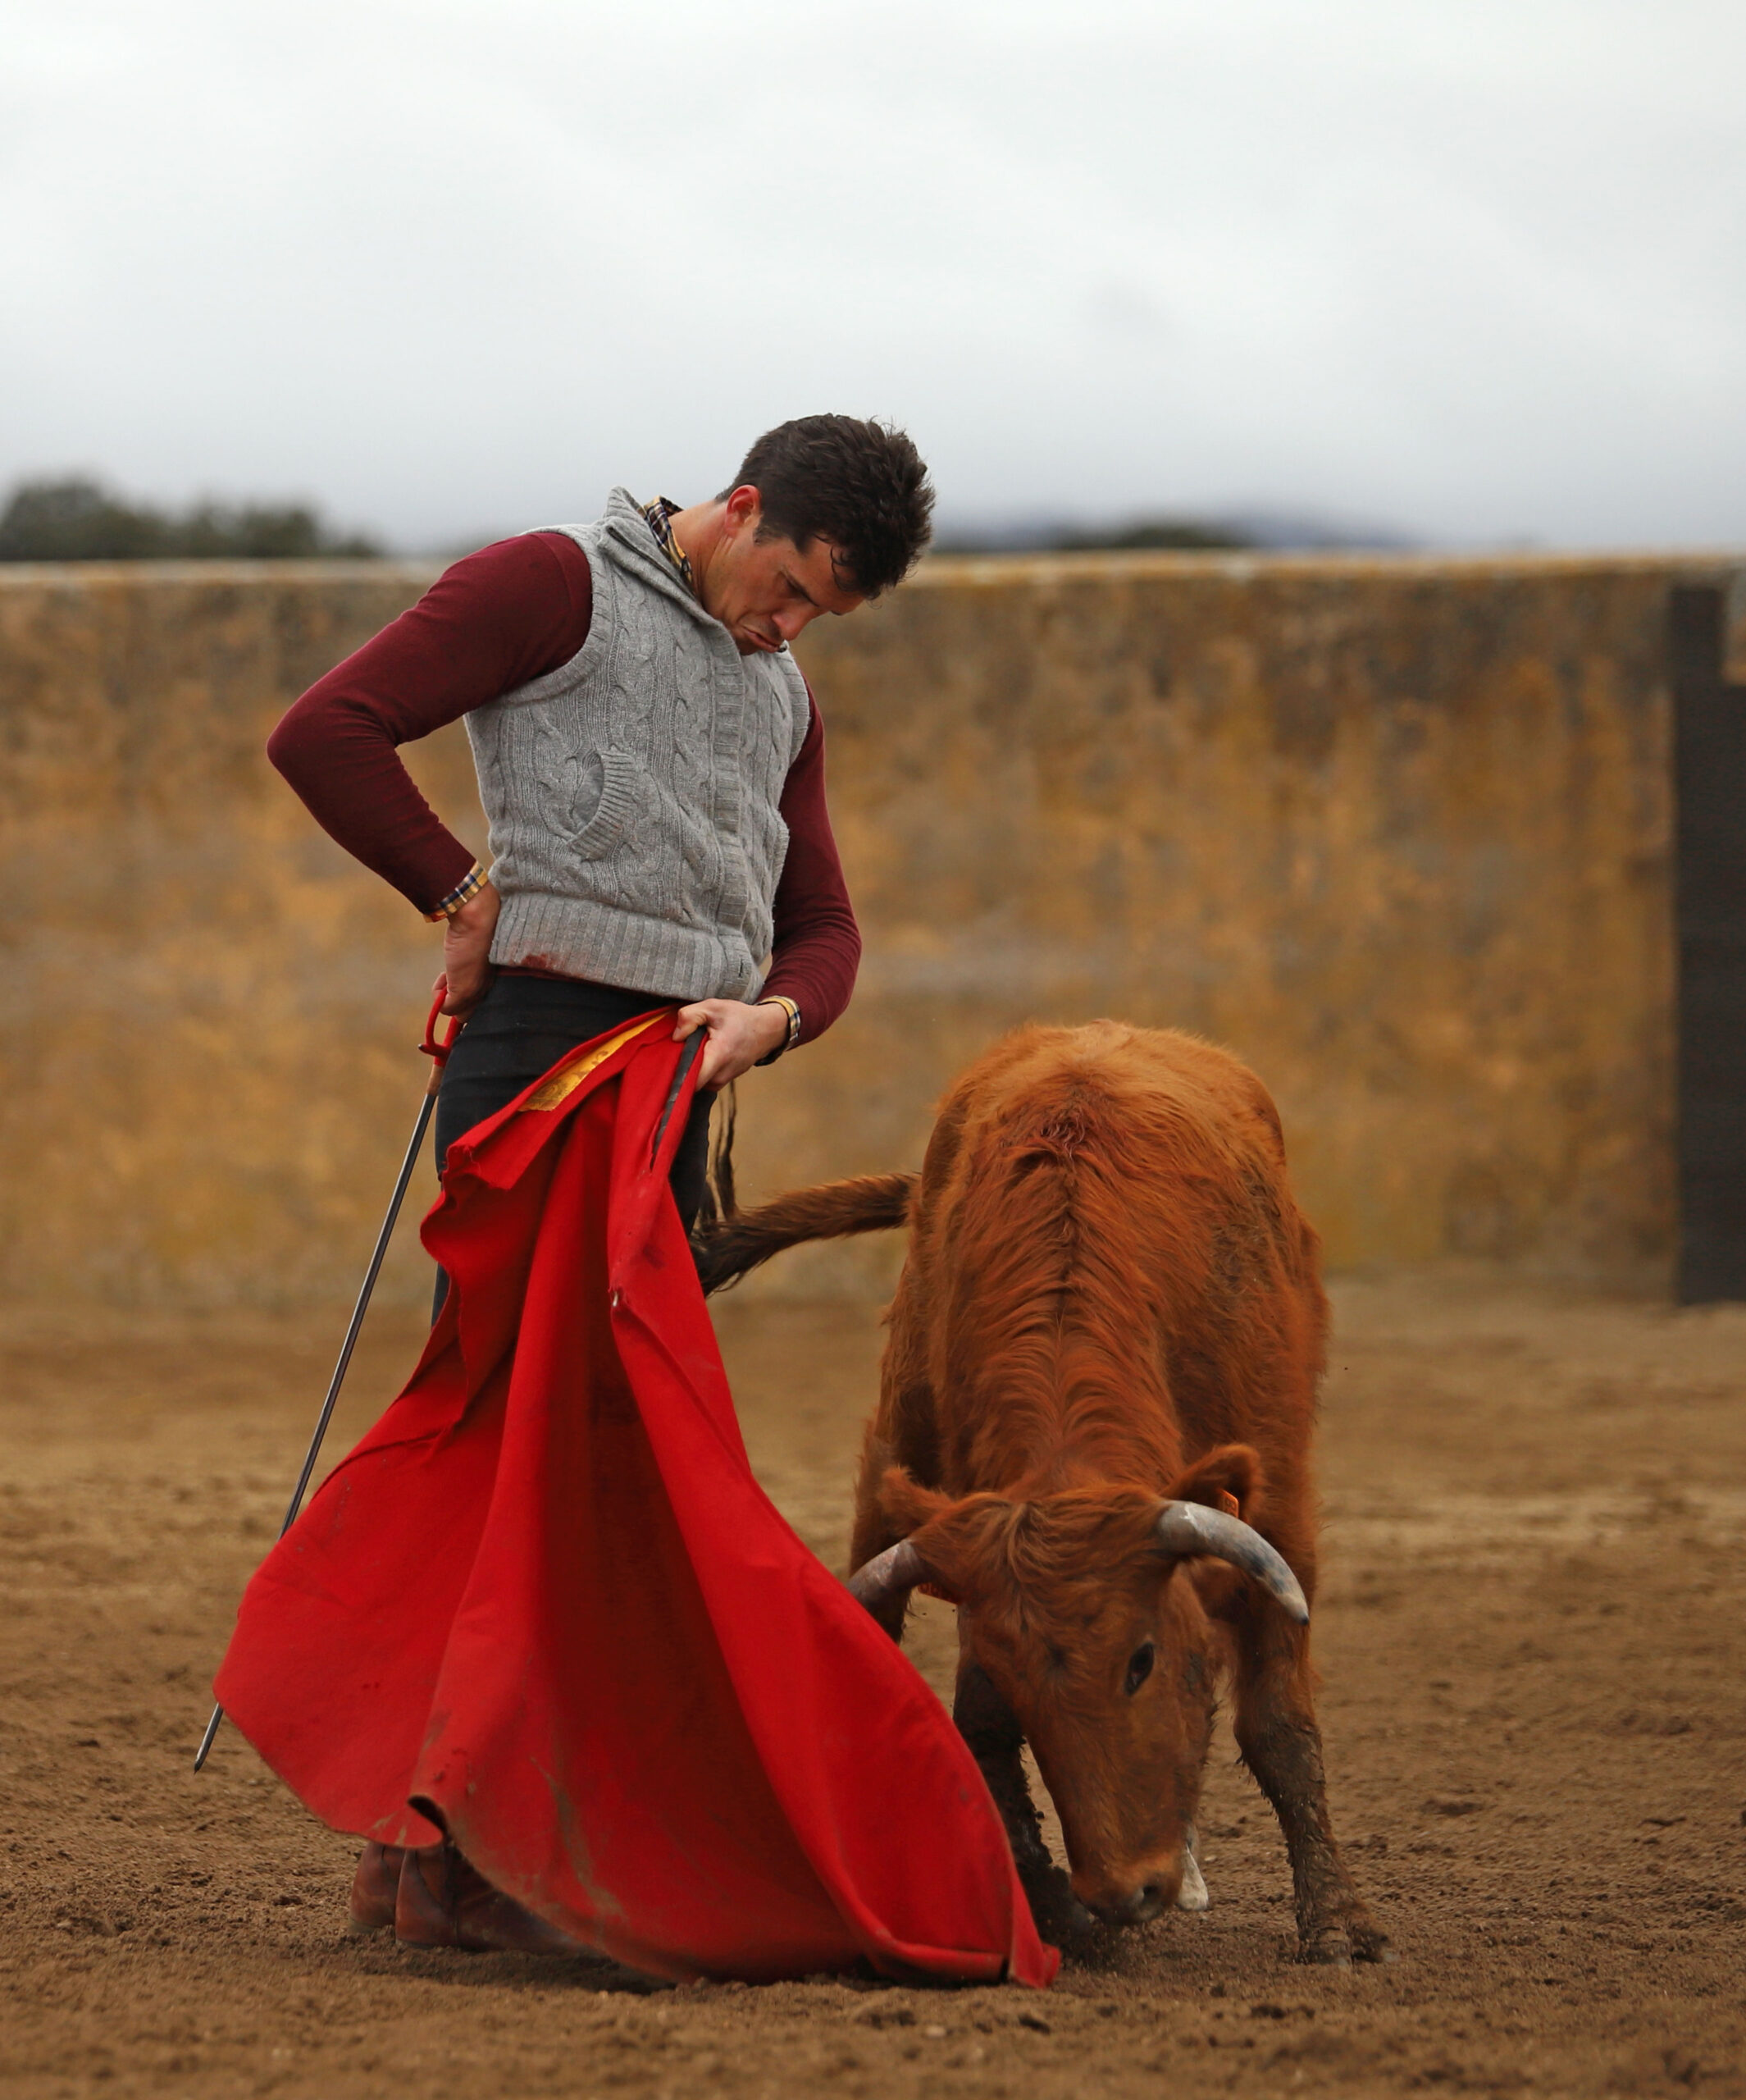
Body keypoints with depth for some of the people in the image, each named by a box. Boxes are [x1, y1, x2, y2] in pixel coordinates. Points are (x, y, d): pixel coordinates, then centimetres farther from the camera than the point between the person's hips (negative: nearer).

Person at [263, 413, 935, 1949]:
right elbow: (325, 735, -10)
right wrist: (468, 901, -4)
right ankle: (441, 1854, -9)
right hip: (538, 1054, -8)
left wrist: (767, 1016, -5)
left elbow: (823, 937, 19)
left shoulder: (780, 700, 24)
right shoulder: (554, 586, 0)